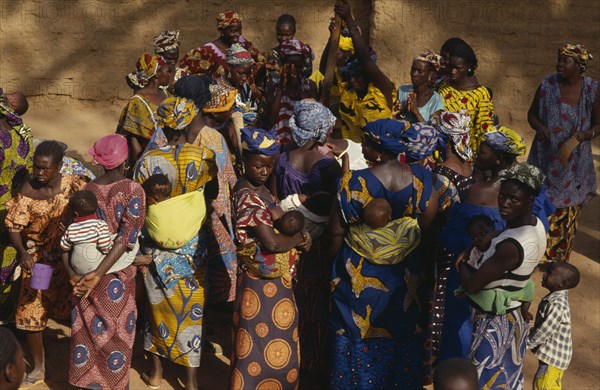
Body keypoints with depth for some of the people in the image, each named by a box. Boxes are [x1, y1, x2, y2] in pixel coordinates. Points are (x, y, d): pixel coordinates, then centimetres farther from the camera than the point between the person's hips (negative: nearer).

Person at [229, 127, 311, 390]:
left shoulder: (259, 189, 6)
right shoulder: (249, 197, -23)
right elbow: (271, 242, -29)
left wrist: (296, 237, -4)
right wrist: (298, 239, -10)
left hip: (275, 278, 9)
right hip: (262, 281, -9)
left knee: (278, 342, 21)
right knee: (262, 342, 4)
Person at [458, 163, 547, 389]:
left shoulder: (512, 246, -33)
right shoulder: (535, 224, -4)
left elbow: (471, 285, -26)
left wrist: (461, 263, -8)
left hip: (494, 323, -9)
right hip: (514, 317, 9)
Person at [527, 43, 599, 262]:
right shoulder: (547, 85, -7)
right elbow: (532, 114, 5)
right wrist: (539, 127, -16)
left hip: (574, 163, 0)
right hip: (547, 160, 0)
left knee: (568, 212, 11)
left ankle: (561, 260, 27)